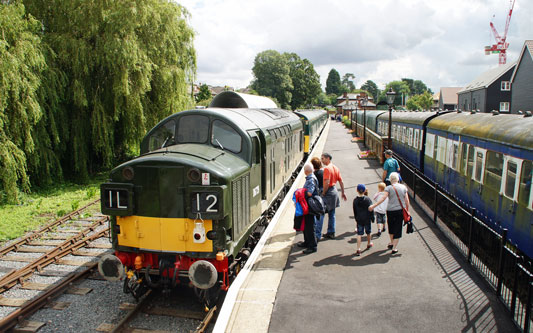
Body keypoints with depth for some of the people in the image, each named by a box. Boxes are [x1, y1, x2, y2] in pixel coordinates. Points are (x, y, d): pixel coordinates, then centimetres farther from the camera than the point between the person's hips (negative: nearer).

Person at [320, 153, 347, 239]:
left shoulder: (327, 168, -16)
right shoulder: (335, 168, 11)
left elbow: (327, 183, -24)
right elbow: (341, 181, 14)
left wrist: (323, 193, -16)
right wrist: (343, 193, 18)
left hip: (328, 192, -9)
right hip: (334, 191, 9)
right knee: (332, 214, 14)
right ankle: (331, 233, 19)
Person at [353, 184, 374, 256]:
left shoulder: (355, 200, -3)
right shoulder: (368, 199, -10)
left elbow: (354, 211, 6)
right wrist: (372, 218, 1)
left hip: (359, 219, 1)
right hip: (367, 219, -1)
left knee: (359, 234, 0)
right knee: (368, 232, 20)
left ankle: (358, 249, -7)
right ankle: (369, 244, 42)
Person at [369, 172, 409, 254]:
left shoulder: (388, 188, -6)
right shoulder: (403, 187, 3)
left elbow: (383, 198, -17)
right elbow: (407, 200, 3)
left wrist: (374, 206, -18)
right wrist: (407, 211, 13)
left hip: (391, 211, -1)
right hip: (401, 210, 1)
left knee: (391, 227, 20)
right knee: (398, 229, 7)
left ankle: (391, 243, 37)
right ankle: (394, 248, 8)